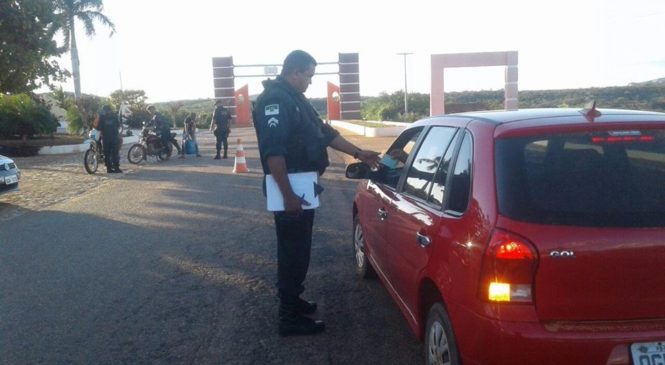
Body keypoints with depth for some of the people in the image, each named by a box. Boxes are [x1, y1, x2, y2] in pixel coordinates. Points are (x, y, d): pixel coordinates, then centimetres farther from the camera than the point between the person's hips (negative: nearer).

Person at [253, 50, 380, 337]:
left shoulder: (296, 99, 17)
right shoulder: (274, 100, -15)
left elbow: (325, 133, 22)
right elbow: (273, 151, -24)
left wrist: (359, 153, 20)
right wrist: (288, 195, -26)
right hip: (290, 189, -10)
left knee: (298, 248, 18)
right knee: (292, 250, -3)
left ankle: (292, 300, 32)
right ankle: (290, 318, 7)